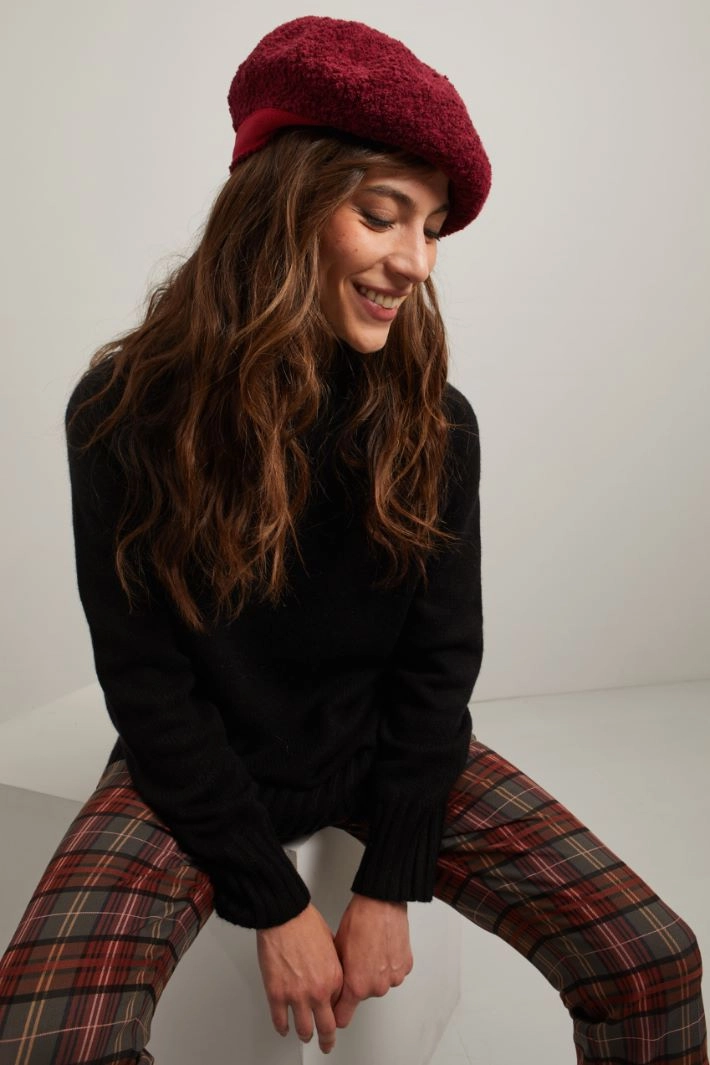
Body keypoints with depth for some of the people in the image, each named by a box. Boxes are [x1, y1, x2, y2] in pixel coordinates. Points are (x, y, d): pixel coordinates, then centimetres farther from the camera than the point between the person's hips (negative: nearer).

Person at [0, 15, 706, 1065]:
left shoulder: (435, 423, -8)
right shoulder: (127, 412, -15)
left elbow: (439, 662, -4)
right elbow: (145, 679, -12)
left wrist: (389, 886, -8)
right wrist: (273, 902, -12)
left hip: (387, 750, 2)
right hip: (202, 772, -1)